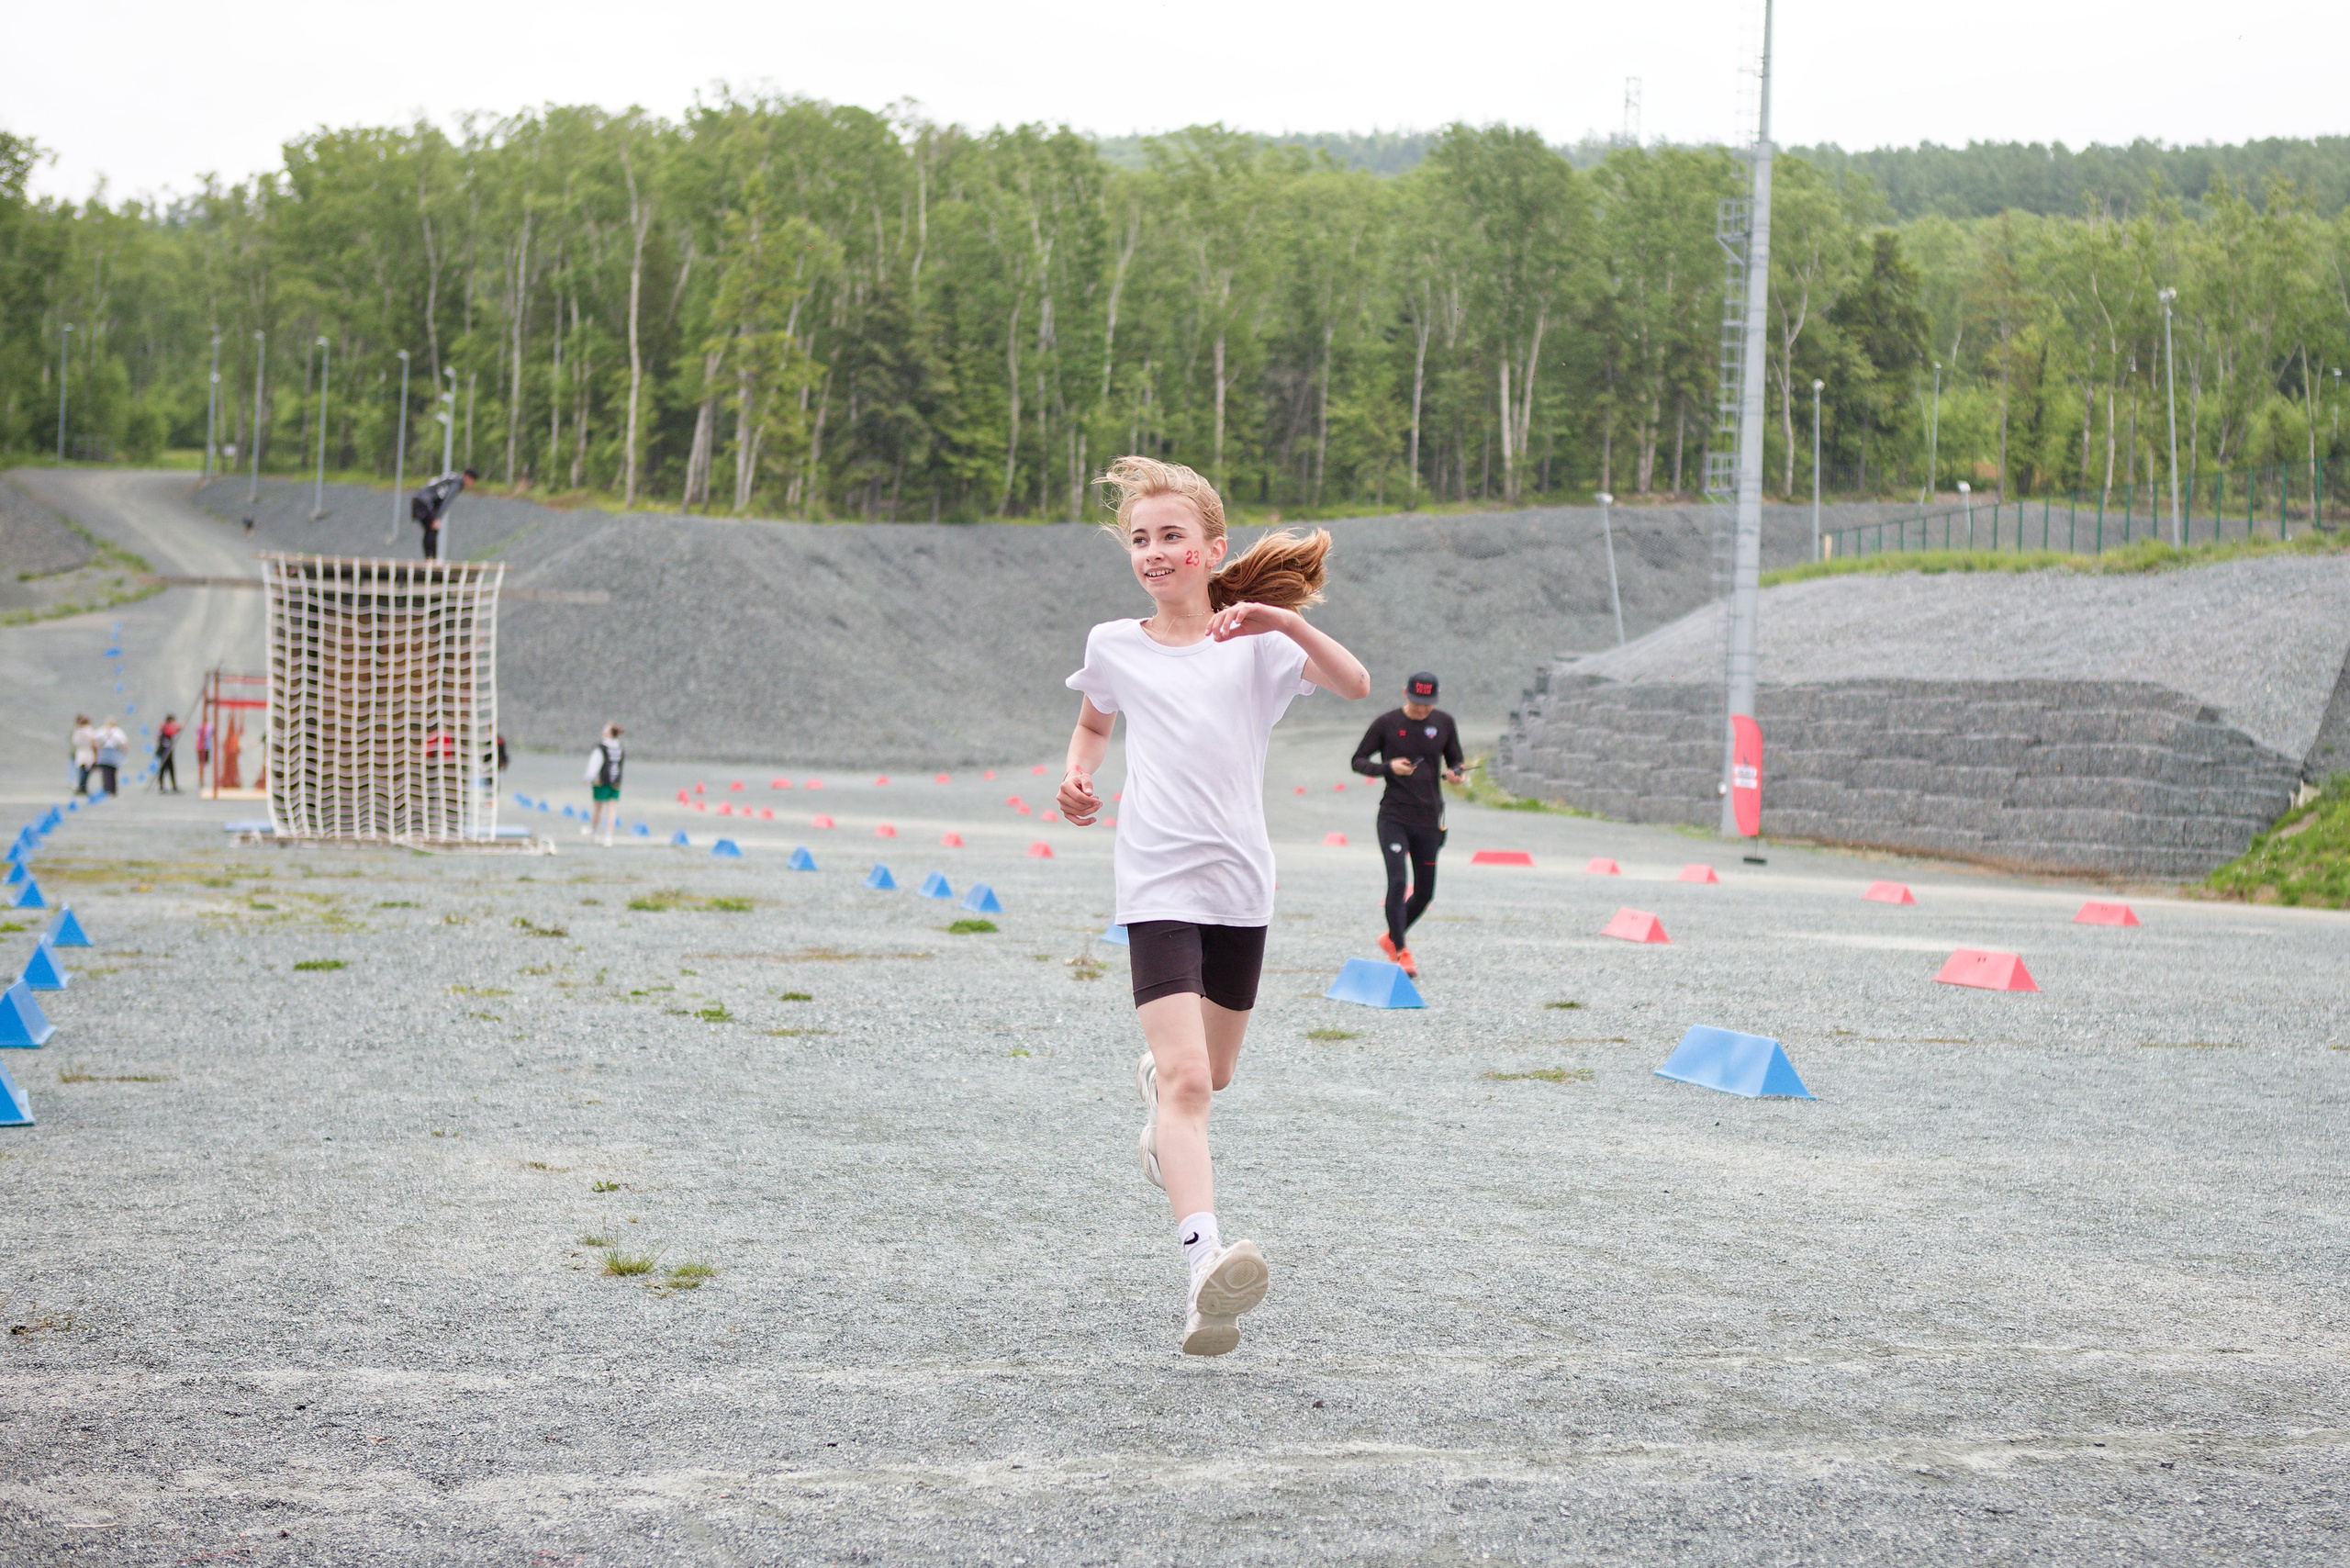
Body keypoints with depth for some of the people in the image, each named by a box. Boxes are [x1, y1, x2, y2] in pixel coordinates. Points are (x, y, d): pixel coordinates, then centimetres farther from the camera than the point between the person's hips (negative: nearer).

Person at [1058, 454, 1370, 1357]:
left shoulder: (1254, 643, 2)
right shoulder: (1114, 646, 6)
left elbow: (1355, 686, -13)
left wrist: (1287, 620, -27)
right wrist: (1077, 775, 7)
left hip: (1240, 885, 2)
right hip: (1157, 885, -2)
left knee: (1211, 1075, 19)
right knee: (1187, 1080, -19)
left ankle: (1155, 1084, 57)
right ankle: (1205, 1262, -31)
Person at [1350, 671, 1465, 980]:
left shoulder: (1444, 723, 5)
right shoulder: (1386, 723, -3)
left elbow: (1455, 761, 16)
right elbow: (1358, 761, 2)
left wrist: (1455, 773, -8)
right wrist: (1389, 767, -16)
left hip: (1429, 819, 3)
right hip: (1393, 818, -3)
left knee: (1424, 893, 8)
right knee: (1397, 882, -17)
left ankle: (1391, 938, 32)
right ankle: (1401, 952, -9)